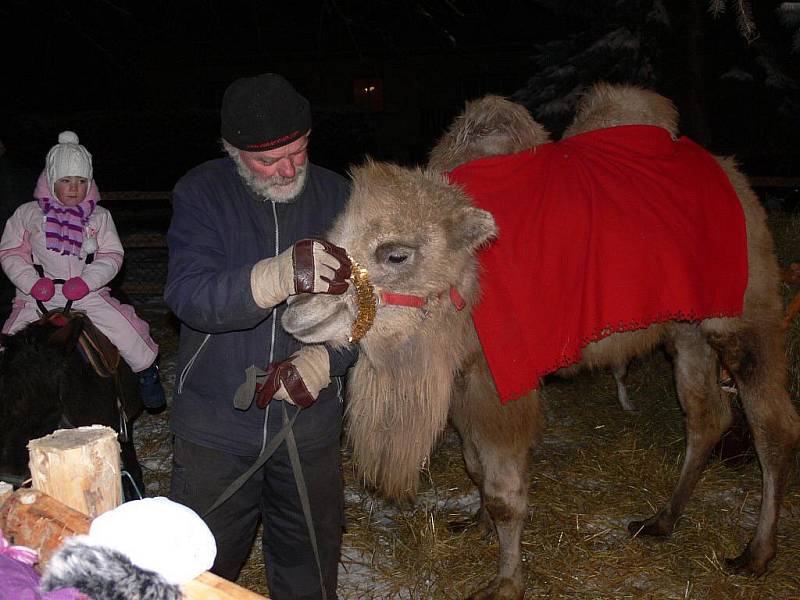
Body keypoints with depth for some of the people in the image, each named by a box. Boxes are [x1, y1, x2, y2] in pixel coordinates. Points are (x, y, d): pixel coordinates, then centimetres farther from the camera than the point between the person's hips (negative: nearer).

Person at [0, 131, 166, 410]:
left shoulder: (99, 217, 10)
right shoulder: (27, 214, 8)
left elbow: (112, 256, 3)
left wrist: (86, 281, -14)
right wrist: (32, 283, -9)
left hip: (89, 295, 0)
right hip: (38, 298, 0)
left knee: (127, 332, -12)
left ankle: (147, 372, 13)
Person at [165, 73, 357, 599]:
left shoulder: (336, 195, -2)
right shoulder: (201, 193, -8)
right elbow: (188, 295, -23)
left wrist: (322, 360, -24)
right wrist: (278, 276, -41)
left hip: (310, 423, 2)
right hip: (215, 425, -1)